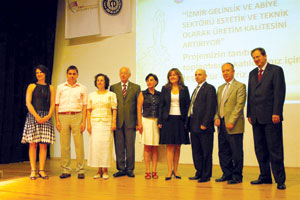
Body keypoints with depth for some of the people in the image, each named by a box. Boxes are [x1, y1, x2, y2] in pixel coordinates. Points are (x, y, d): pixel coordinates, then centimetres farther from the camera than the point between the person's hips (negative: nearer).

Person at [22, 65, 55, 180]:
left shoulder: (50, 88, 13)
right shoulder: (32, 86, 8)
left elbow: (52, 104, 7)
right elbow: (28, 103, -1)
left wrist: (48, 116, -10)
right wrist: (36, 116, -13)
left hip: (46, 117, 2)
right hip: (33, 116, -1)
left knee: (43, 144, -2)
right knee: (33, 143, -5)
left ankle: (41, 170, 2)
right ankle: (33, 170, -2)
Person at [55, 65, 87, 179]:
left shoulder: (82, 88, 10)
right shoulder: (60, 87, 13)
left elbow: (84, 106, 6)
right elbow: (57, 105, 11)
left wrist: (83, 122, -3)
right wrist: (57, 121, 2)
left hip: (77, 116, -1)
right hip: (63, 116, 1)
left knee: (79, 144, -4)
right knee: (64, 145, 1)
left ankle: (80, 170, 2)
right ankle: (66, 170, 9)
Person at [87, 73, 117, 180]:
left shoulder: (111, 94, 8)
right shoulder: (91, 95, 13)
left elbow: (114, 110, 2)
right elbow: (88, 110, 9)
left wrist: (114, 123, -7)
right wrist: (88, 124, 0)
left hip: (107, 123, -2)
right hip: (95, 123, 2)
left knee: (106, 145, -5)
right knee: (95, 145, -4)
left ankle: (105, 170, 4)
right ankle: (99, 170, 4)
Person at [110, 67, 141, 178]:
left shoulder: (136, 87, 8)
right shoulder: (113, 87, 11)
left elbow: (138, 106, 5)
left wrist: (138, 122, -1)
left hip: (130, 121, -1)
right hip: (117, 121, 1)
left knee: (130, 146, 2)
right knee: (119, 146, 4)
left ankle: (130, 169, 13)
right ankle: (121, 169, 13)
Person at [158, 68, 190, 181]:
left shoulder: (184, 89, 7)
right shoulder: (165, 89, 7)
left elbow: (187, 105, 5)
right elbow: (161, 105, 5)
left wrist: (187, 120, -4)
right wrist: (160, 121, -2)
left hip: (180, 119, 1)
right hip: (168, 119, 0)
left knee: (177, 147, 6)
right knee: (169, 146, -2)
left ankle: (175, 170, 16)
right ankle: (169, 171, 1)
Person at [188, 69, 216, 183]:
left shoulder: (209, 88, -6)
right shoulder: (196, 89, 20)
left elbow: (210, 108, -15)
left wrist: (205, 124, -19)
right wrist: (189, 123, 11)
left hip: (204, 126, -8)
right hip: (194, 126, 9)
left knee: (206, 152, 1)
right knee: (196, 152, 13)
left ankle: (206, 175, 8)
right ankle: (199, 173, 22)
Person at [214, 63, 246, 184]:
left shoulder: (240, 86, -2)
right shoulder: (220, 88, 19)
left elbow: (240, 105, -11)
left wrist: (231, 121, -17)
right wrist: (216, 117, 2)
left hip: (233, 125, -7)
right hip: (221, 124, 7)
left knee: (236, 152, -1)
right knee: (223, 151, 10)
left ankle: (237, 176, 8)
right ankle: (227, 174, 20)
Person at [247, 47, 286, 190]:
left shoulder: (276, 70, 0)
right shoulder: (252, 73, 18)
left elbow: (279, 93, -8)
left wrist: (276, 113, -15)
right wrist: (249, 114, 12)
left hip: (271, 117, -6)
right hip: (257, 118, 6)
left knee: (275, 149, -3)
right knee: (260, 149, 9)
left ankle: (280, 180, 5)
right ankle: (265, 177, 19)